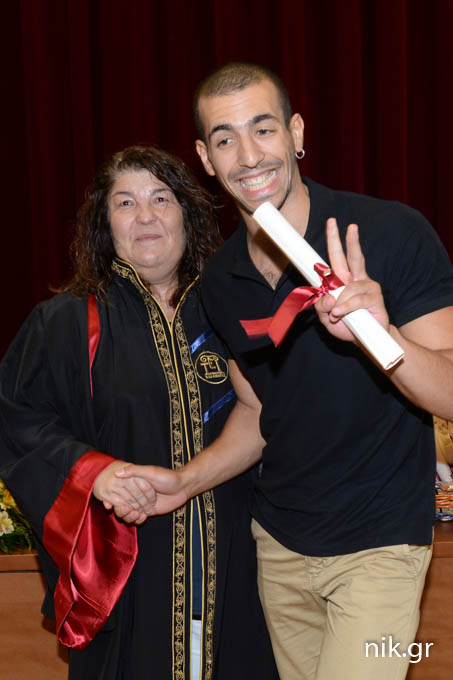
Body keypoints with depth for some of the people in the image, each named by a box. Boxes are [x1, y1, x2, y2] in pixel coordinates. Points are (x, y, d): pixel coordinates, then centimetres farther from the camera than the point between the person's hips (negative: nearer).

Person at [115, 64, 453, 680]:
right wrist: (186, 481, -3)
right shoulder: (220, 282, 0)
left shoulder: (394, 234, -17)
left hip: (380, 543, -5)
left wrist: (379, 332, -36)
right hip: (280, 544, 5)